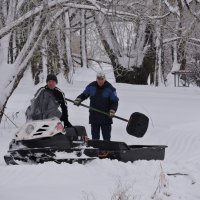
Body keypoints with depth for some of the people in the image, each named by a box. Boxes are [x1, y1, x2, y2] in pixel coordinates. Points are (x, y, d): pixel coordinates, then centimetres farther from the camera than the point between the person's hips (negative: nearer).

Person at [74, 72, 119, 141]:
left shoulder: (110, 88, -4)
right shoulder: (91, 86, 3)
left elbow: (115, 101, -2)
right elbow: (84, 94, 16)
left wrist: (112, 111, -16)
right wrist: (78, 99, -4)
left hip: (106, 117, -2)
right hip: (94, 116, 2)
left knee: (106, 136, 3)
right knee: (95, 136, 8)